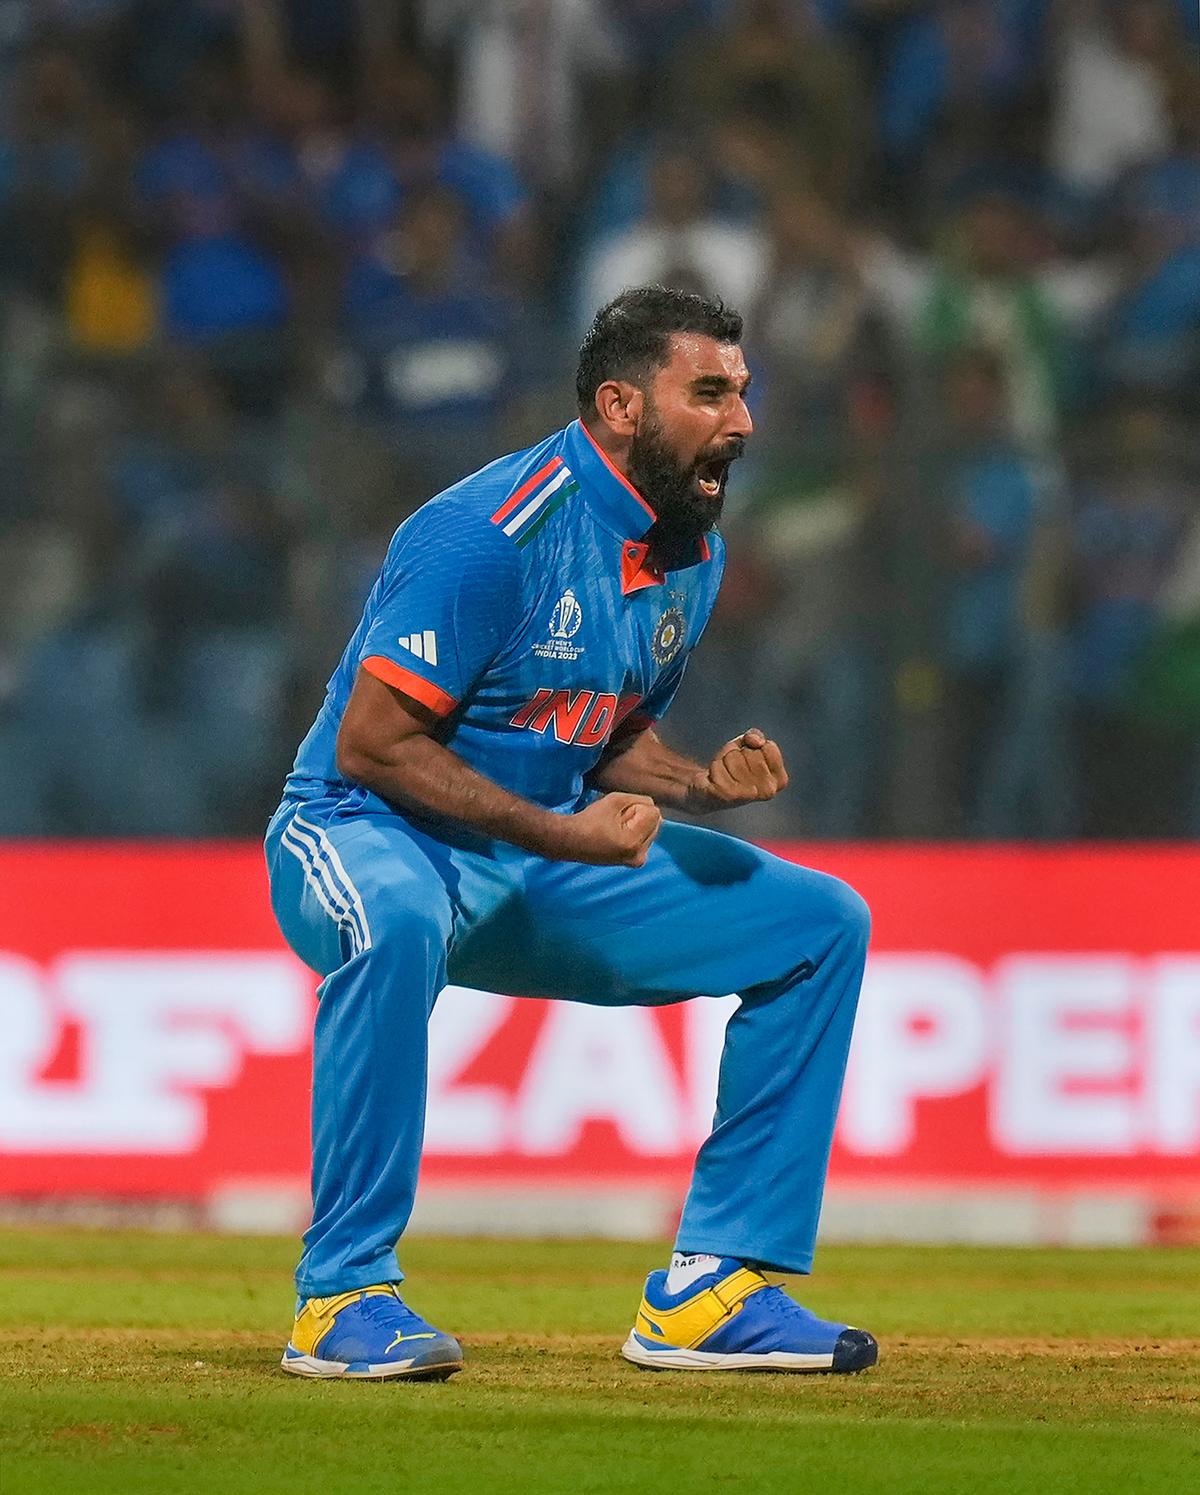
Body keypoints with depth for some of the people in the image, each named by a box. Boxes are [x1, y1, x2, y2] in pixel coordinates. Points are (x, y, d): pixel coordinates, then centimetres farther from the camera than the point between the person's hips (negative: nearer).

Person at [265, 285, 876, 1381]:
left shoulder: (692, 552, 5)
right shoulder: (491, 533, -22)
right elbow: (369, 744, -22)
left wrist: (703, 785, -5)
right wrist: (559, 834, -27)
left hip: (550, 865, 8)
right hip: (367, 837, -8)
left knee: (822, 922, 1)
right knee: (397, 921, -44)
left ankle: (711, 1289, 1)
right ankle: (343, 1294, -31)